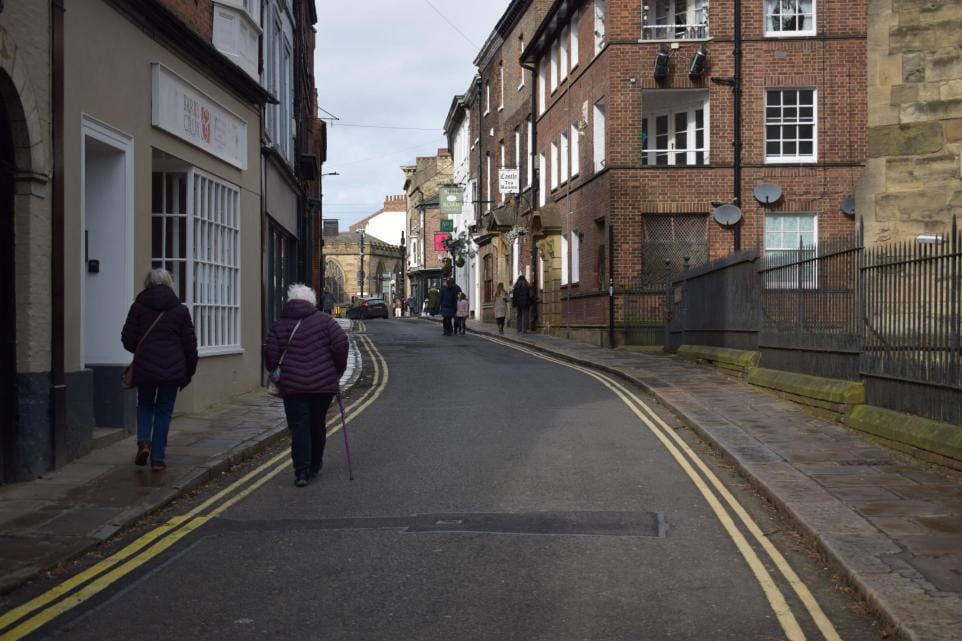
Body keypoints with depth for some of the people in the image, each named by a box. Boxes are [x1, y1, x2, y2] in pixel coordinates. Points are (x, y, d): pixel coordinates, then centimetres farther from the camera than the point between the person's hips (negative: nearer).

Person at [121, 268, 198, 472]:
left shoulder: (138, 307, 0)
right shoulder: (180, 310, 2)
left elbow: (128, 339, 0)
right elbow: (190, 344, 3)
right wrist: (189, 371, 12)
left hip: (144, 367, 0)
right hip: (173, 370, 0)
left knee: (144, 405, 20)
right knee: (164, 411, 8)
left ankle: (143, 441, -2)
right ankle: (158, 458, 6)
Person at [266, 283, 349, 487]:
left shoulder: (278, 326, 6)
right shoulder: (324, 320, 4)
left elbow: (271, 358, 1)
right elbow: (341, 343, -7)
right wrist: (339, 369, 6)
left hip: (293, 386, -1)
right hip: (324, 383, 1)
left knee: (299, 428, 0)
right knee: (317, 425, 17)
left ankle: (301, 472, -11)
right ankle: (314, 466, 29)